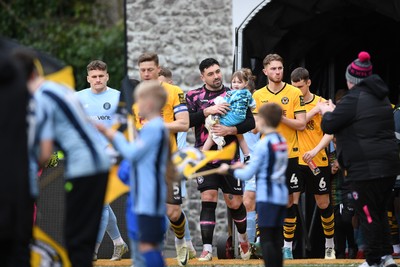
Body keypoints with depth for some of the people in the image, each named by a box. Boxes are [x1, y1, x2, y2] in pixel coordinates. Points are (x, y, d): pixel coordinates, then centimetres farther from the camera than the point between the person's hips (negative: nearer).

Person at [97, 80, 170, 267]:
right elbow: (134, 152, 18)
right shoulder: (158, 127, 17)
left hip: (148, 200, -11)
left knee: (147, 244, -12)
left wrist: (116, 137, -2)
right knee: (150, 245, 14)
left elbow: (132, 153, -17)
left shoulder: (152, 128, -15)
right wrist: (109, 133, 12)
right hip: (149, 199, 11)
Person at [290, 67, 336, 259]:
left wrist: (316, 150, -22)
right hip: (295, 160, 0)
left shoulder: (322, 103, 0)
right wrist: (315, 110, -21)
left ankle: (330, 245, 22)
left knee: (324, 204, 6)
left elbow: (330, 133, -7)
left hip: (318, 161, 0)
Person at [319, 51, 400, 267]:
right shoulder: (381, 98, 15)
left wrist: (327, 112, 14)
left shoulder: (354, 99, -12)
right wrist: (335, 111, 26)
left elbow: (328, 126, -8)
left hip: (366, 167, -8)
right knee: (380, 212, 17)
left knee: (368, 214, -2)